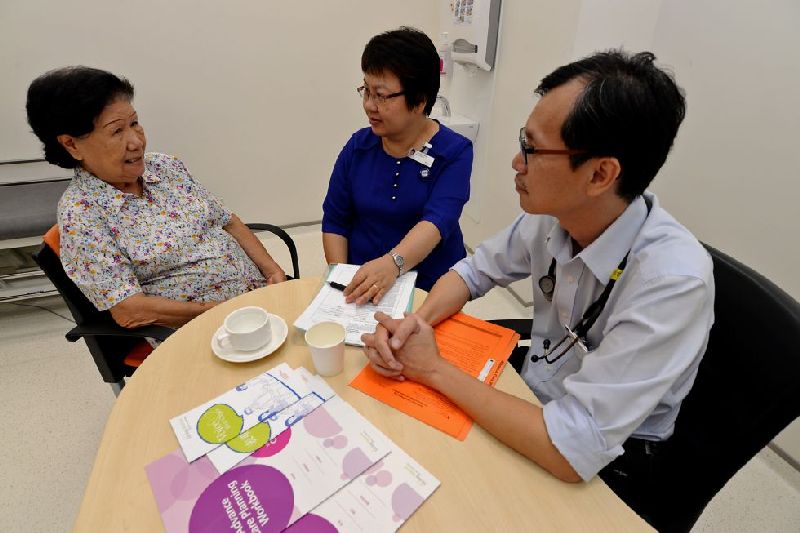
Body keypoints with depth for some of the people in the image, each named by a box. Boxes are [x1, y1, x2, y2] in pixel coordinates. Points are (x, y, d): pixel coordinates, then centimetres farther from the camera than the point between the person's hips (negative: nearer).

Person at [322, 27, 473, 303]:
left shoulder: (455, 151, -7)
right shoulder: (358, 146, 3)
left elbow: (438, 221, -21)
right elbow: (335, 220, 4)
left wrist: (393, 263, -38)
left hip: (431, 287, -2)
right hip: (361, 283, 2)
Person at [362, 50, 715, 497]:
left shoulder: (673, 279, -32)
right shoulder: (553, 213, -15)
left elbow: (572, 451, -32)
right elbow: (475, 271, 0)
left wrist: (435, 369, -24)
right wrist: (417, 322, -19)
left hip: (596, 463, -4)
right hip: (531, 399, 5)